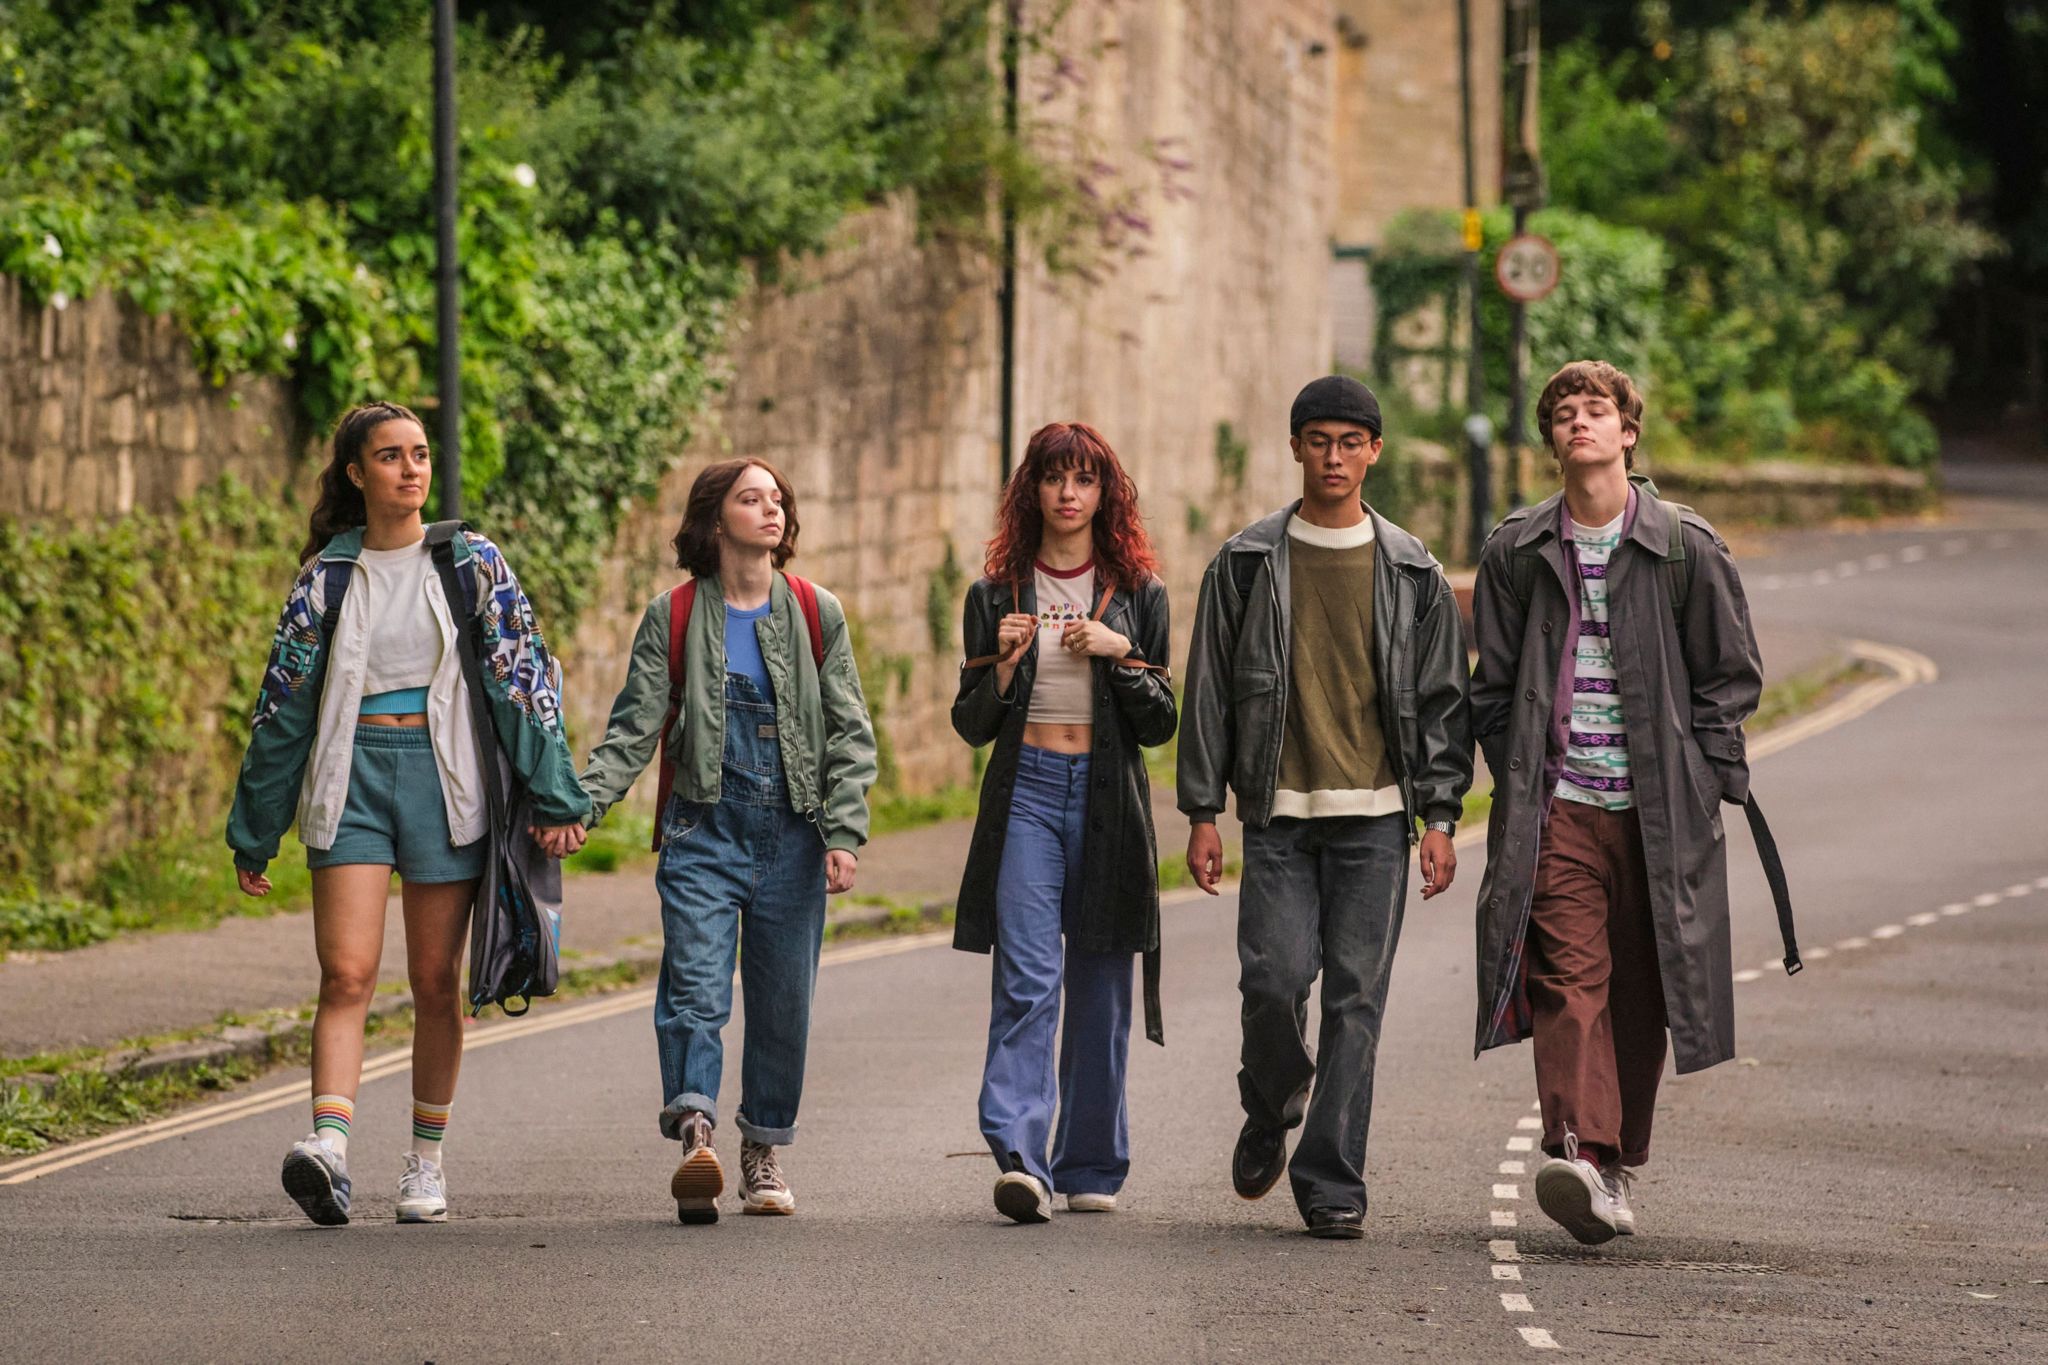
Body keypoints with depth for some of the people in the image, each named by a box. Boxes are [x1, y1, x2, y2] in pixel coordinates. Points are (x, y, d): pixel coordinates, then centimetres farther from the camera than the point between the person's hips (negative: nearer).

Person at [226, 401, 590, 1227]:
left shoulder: (472, 564, 5)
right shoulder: (327, 577, 7)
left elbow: (523, 676, 2)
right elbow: (283, 702, 9)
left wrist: (555, 795, -5)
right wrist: (254, 832, 10)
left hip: (444, 778, 0)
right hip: (349, 781, 0)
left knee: (436, 980, 4)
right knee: (347, 973, -13)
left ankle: (427, 1158, 16)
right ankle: (328, 1151, -27)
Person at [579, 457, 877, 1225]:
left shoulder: (817, 616, 8)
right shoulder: (673, 618, 4)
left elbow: (850, 736, 6)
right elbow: (634, 728, 1)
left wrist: (845, 835, -5)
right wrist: (581, 802, -15)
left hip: (792, 837, 2)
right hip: (704, 829, -2)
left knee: (783, 1002, 5)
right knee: (696, 988, -16)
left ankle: (763, 1154, 17)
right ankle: (695, 1139, -29)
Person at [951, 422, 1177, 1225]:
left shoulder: (1139, 595, 7)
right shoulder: (997, 595, 7)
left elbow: (1161, 725, 3)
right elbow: (971, 724, 7)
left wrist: (1119, 655, -11)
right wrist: (1005, 663, -10)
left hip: (1108, 798, 1)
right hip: (1027, 792, -1)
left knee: (1099, 985, 4)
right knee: (1026, 978, -14)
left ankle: (1092, 1167, 15)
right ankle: (1021, 1159, -24)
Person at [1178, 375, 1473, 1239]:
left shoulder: (1411, 573, 8)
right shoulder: (1247, 563, 6)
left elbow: (1441, 702, 8)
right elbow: (1210, 692, 7)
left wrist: (1440, 818, 0)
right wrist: (1202, 812, 1)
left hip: (1375, 817, 0)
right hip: (1280, 814, 0)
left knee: (1355, 999, -3)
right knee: (1273, 979, -11)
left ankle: (1331, 1184, 1)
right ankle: (1271, 1110, 19)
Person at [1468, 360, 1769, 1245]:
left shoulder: (1687, 549, 3)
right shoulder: (1517, 551, 8)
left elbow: (1731, 676, 8)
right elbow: (1492, 683, 14)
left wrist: (1698, 788, 1)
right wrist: (1516, 781, 4)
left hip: (1657, 811, 0)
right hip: (1556, 807, 0)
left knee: (1640, 992, 4)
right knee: (1570, 977, -14)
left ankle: (1619, 1164, 15)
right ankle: (1579, 1153, -25)